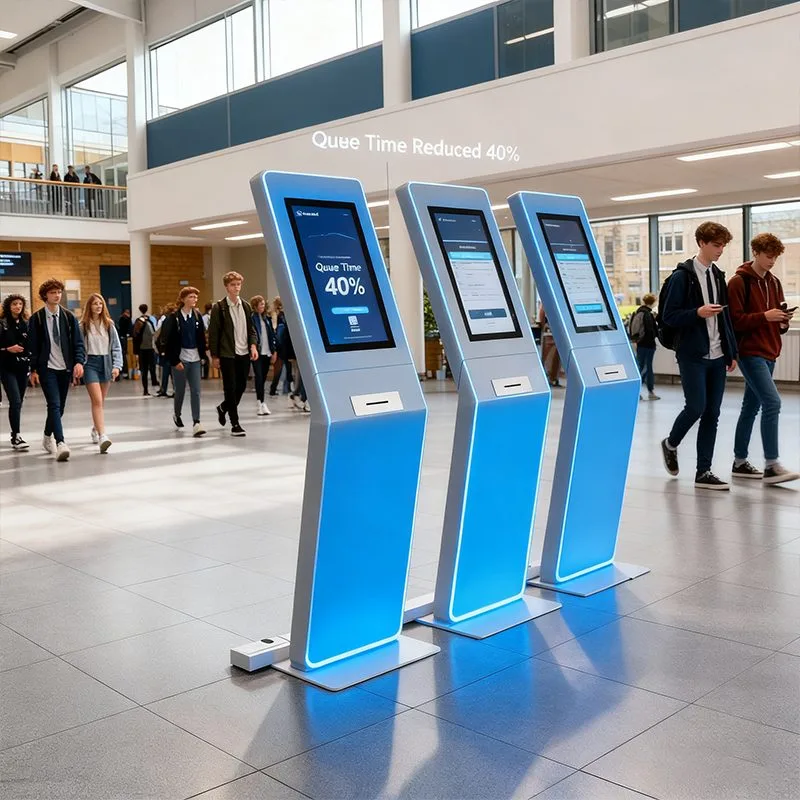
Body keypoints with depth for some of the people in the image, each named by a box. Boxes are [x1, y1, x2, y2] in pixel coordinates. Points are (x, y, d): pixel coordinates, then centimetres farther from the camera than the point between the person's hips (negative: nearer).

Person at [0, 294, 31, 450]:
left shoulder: (26, 324, 10)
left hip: (23, 367, 4)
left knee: (18, 402, 11)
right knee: (15, 401, -13)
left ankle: (15, 433, 23)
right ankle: (16, 436, -10)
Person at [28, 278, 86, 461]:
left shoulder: (69, 317, 5)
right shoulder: (36, 319, -1)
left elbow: (78, 342, 3)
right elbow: (33, 345, 1)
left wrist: (79, 362, -11)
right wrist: (33, 369, -4)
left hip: (65, 368, 3)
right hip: (47, 368, -3)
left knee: (60, 406, 12)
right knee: (54, 405, -15)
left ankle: (48, 437, 34)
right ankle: (60, 444, -21)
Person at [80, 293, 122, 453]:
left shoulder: (108, 324, 7)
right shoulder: (83, 325, -3)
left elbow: (116, 346, 5)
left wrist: (116, 366, -5)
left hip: (106, 362, 4)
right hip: (90, 363, -4)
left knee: (100, 402, 13)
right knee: (97, 401, -15)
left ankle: (95, 430, 32)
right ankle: (102, 436, -23)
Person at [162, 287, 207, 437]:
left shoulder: (197, 316, 6)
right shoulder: (174, 317, -7)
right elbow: (168, 341, -9)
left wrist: (202, 355, 7)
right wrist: (174, 361, -12)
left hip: (195, 359, 3)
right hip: (180, 358, -3)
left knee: (196, 391, -5)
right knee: (180, 390, 8)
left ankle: (196, 423, -7)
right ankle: (177, 415, 34)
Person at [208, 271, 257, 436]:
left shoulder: (246, 306, 10)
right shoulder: (219, 307, -5)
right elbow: (213, 333, -4)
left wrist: (253, 345, -1)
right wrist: (215, 356, -6)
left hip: (244, 353, 5)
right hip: (227, 354, -5)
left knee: (241, 386, 10)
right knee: (230, 388, -1)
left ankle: (223, 408, 36)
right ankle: (235, 424, 6)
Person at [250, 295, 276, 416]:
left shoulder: (267, 318, 14)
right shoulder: (251, 318, -5)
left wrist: (273, 351, 12)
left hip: (267, 352, 5)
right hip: (257, 352, -5)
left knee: (263, 378, 8)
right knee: (259, 377, -11)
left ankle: (259, 402, 17)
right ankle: (261, 403, -11)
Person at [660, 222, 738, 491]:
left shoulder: (718, 276, 14)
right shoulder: (682, 276, -5)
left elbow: (726, 317, 17)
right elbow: (668, 316, -8)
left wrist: (731, 352, 14)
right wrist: (698, 313, -22)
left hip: (717, 356, 6)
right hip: (692, 355, -6)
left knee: (712, 414, 4)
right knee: (696, 407, -10)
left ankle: (704, 472, 9)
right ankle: (670, 444, 20)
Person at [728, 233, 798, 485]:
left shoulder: (774, 283, 15)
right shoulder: (739, 282, -7)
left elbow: (778, 324, 19)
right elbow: (734, 320, -14)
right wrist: (764, 316, -21)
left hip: (769, 353, 8)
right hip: (750, 352, -8)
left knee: (751, 406, 12)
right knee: (772, 402, -17)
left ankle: (740, 462, 19)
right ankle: (771, 466, -14)